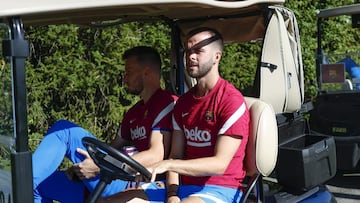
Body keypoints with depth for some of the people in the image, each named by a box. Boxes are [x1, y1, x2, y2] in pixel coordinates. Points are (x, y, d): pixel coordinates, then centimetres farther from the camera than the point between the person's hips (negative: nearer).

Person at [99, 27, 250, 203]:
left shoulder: (232, 100, -9)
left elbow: (220, 164, -16)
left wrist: (167, 164, -24)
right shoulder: (183, 102, 15)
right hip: (183, 187, 7)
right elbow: (176, 155, 12)